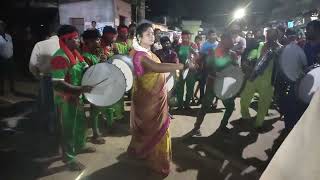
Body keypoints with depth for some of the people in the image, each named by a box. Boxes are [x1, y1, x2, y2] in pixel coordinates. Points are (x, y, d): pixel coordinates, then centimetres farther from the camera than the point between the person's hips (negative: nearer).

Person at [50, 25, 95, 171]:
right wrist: (80, 88, -37)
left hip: (76, 96, 9)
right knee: (68, 128, 6)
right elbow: (58, 84, -31)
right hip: (65, 99, -9)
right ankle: (69, 158, 24)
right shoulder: (60, 58, -25)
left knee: (81, 123, 23)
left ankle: (80, 146, 46)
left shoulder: (75, 53, 4)